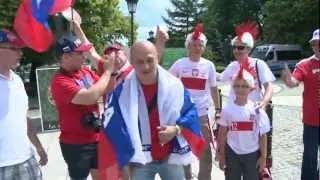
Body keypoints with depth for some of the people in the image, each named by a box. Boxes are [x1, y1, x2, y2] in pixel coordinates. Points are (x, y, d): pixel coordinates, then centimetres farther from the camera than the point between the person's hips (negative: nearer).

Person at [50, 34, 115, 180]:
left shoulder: (85, 71, 0)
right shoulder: (60, 81, -22)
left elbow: (105, 90, 9)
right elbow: (90, 97, -34)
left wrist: (114, 72, -9)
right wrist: (107, 71, -23)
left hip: (95, 138, 7)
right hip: (75, 144, -7)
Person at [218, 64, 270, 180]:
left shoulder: (257, 110, -9)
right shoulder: (227, 109, -6)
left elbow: (263, 135, -4)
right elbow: (222, 134, 1)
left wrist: (263, 156, -4)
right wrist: (221, 155, 2)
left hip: (252, 154, -1)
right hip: (232, 153, 1)